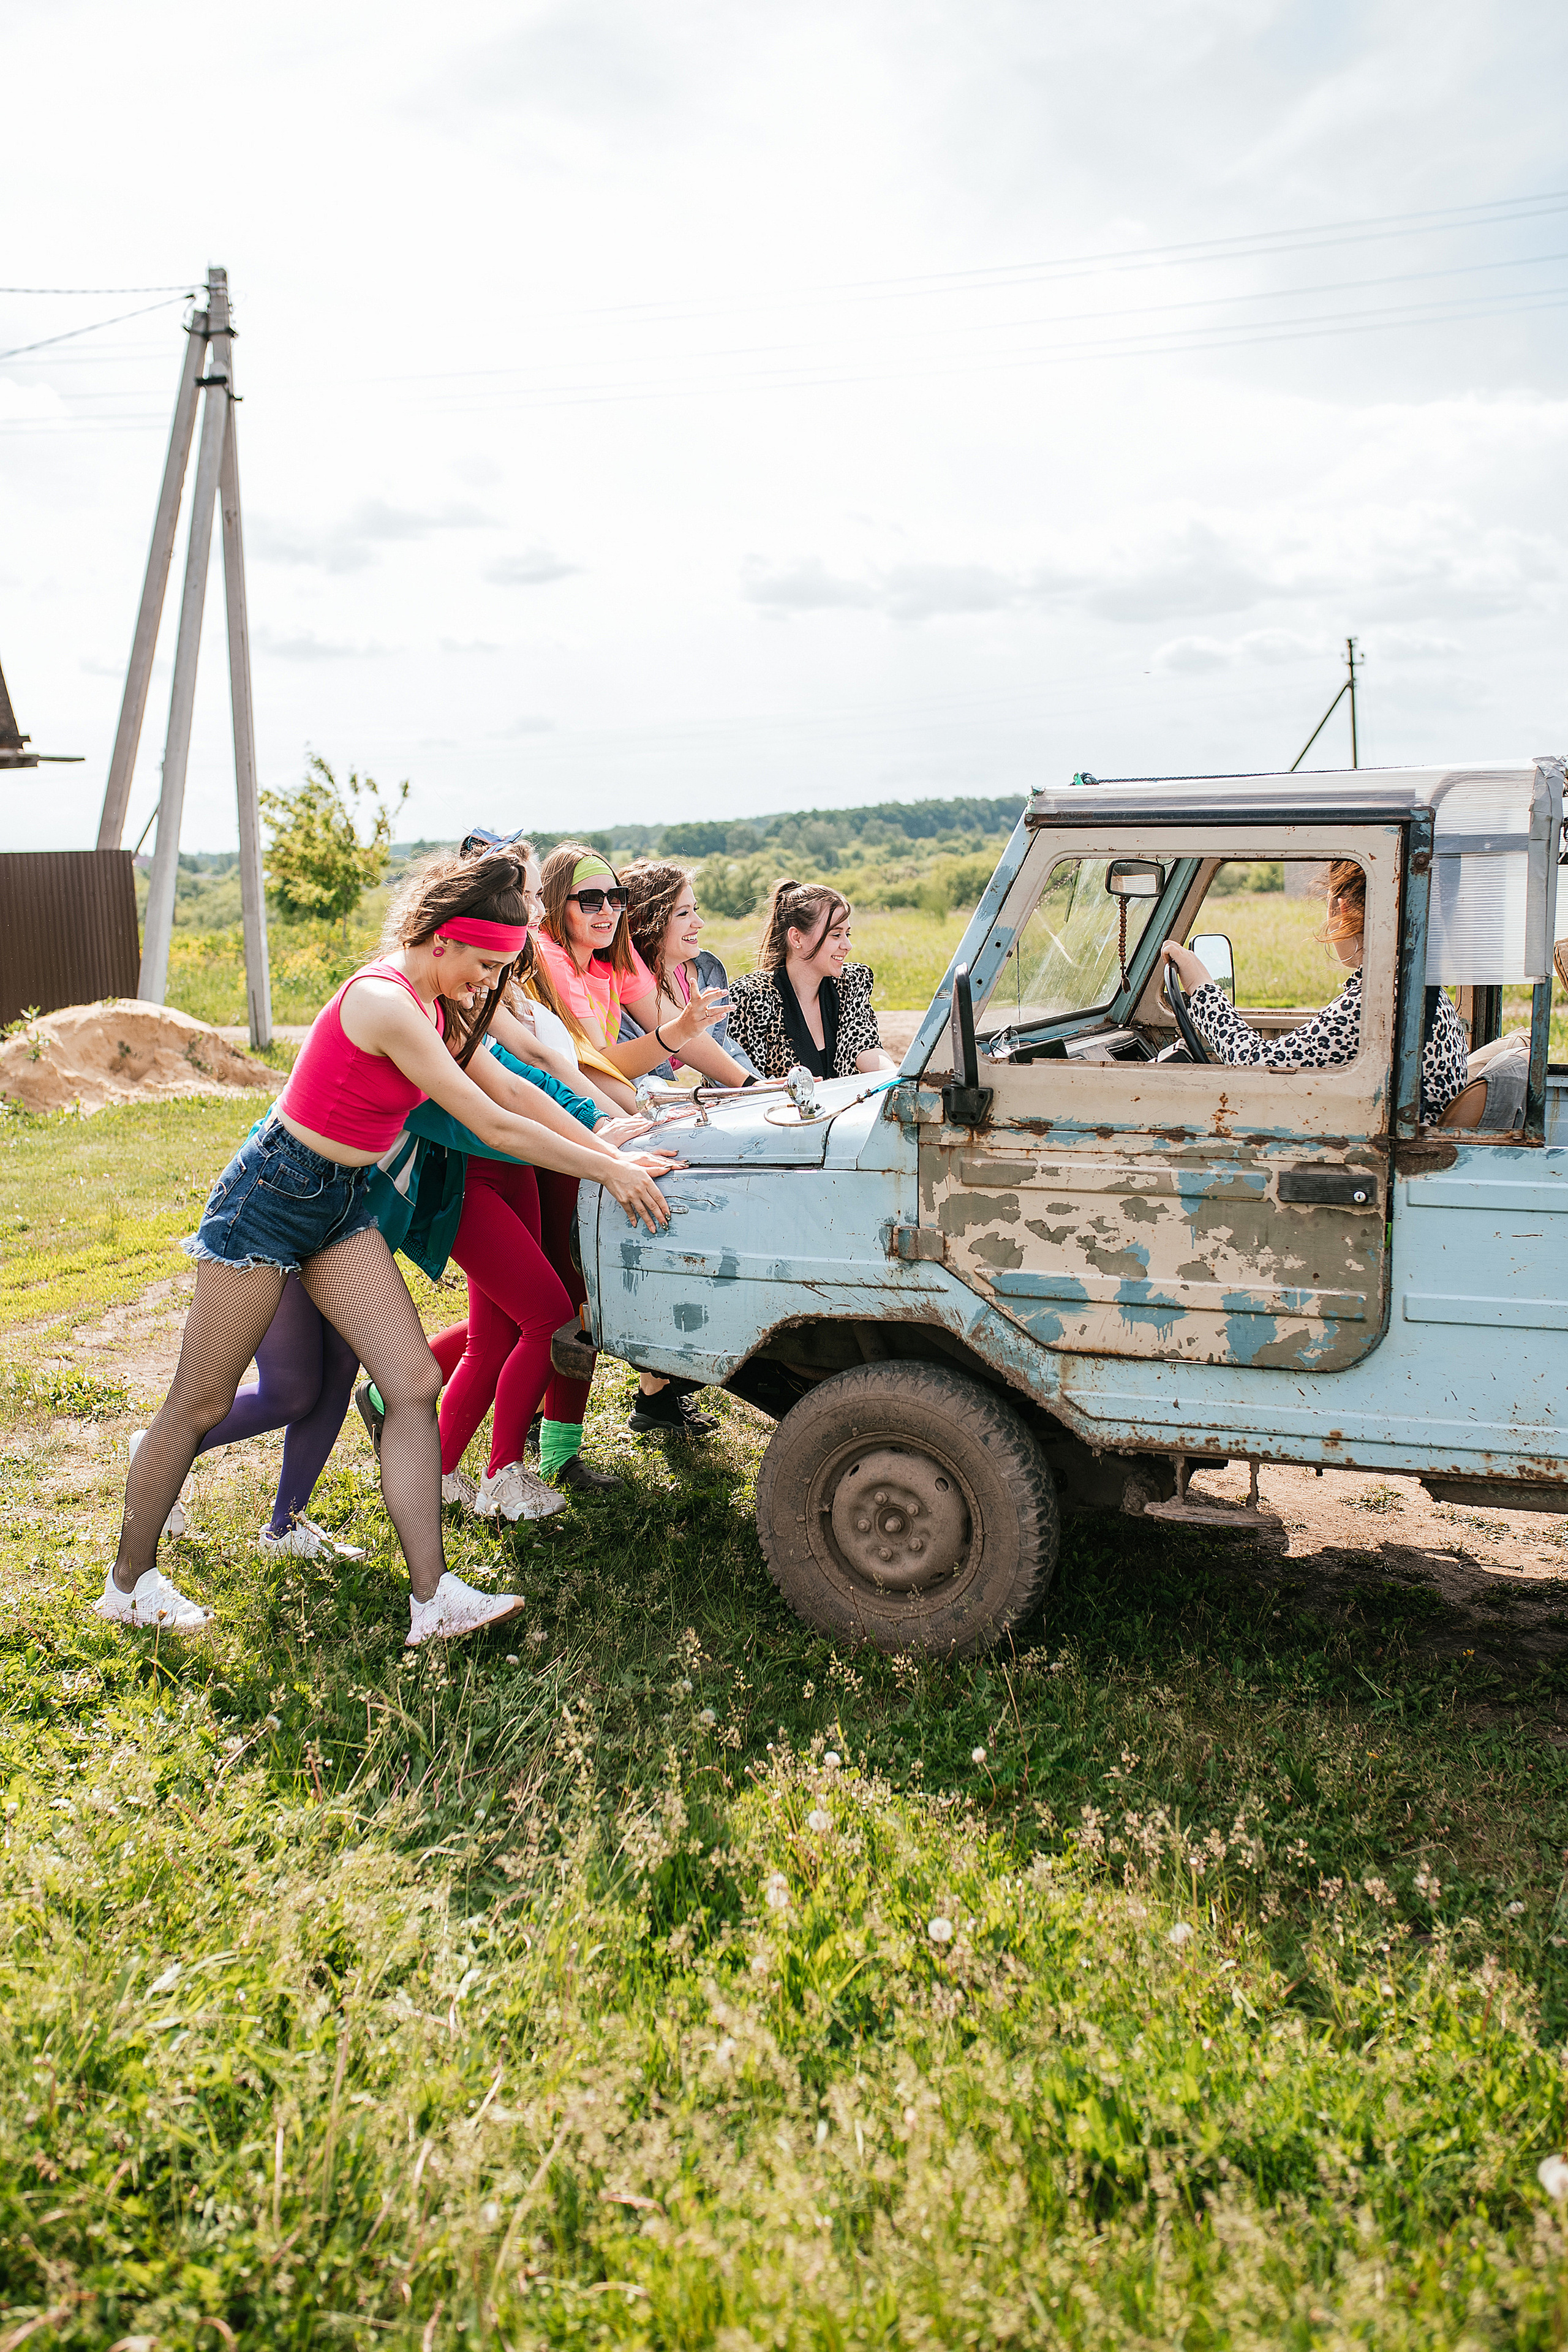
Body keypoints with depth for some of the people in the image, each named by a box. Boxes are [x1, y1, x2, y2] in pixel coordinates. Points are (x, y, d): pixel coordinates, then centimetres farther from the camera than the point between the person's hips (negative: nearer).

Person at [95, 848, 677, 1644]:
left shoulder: (433, 1005, 5)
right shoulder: (385, 1004, -24)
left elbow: (514, 1089, 9)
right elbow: (493, 1126, -24)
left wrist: (614, 1157, 4)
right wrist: (609, 1172, -17)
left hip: (343, 1204, 9)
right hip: (270, 1195, -9)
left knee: (414, 1383, -4)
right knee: (200, 1405, 4)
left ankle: (433, 1598, -3)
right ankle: (128, 1581, 23)